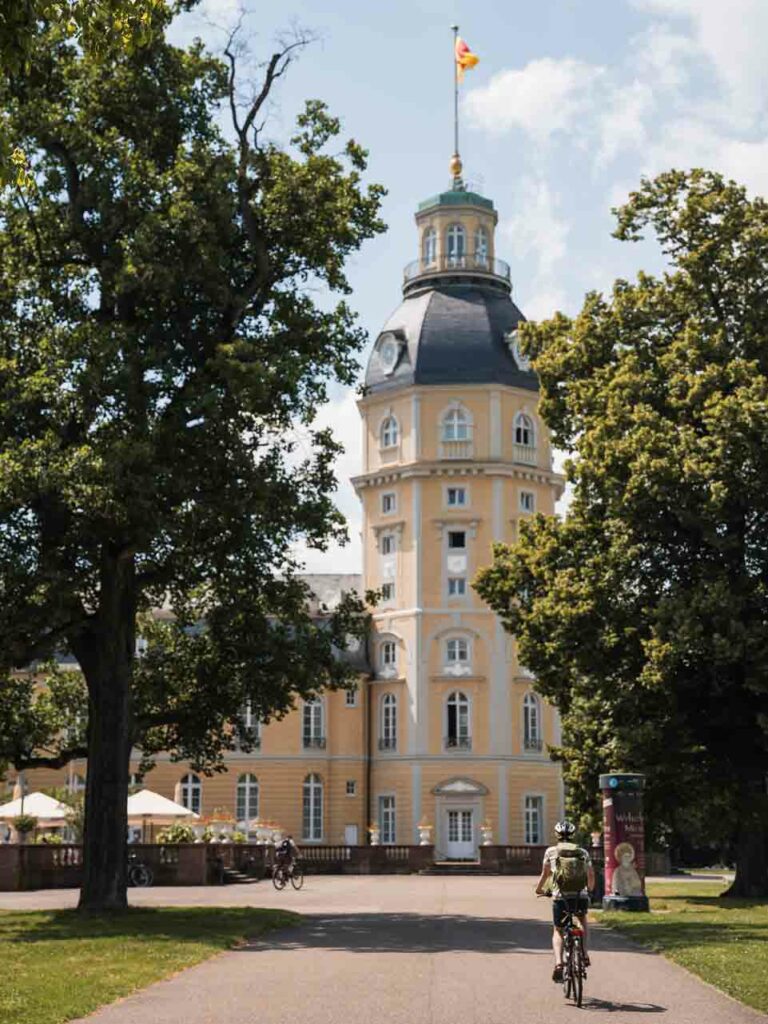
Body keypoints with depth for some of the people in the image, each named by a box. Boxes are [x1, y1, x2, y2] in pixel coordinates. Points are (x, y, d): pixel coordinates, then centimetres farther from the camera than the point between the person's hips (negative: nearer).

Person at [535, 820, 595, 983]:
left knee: (557, 931, 15)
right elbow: (591, 875, 18)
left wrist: (539, 889, 30)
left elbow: (545, 873, 12)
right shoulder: (583, 852, 13)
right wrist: (589, 889, 38)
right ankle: (584, 954, 17)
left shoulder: (551, 851, 8)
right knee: (583, 921, 33)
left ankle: (558, 963, -9)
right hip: (581, 896, 2)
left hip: (560, 897, -2)